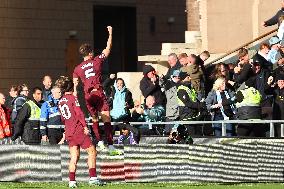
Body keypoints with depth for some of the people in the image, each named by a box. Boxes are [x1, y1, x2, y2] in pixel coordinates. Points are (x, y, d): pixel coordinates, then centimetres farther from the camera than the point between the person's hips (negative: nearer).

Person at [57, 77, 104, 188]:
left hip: (69, 132, 7)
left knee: (74, 156, 8)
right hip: (78, 130, -7)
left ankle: (72, 181, 1)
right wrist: (85, 126, -14)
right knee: (92, 151, -1)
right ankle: (93, 177, -9)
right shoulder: (72, 98, -7)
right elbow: (79, 113, -15)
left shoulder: (60, 102, 13)